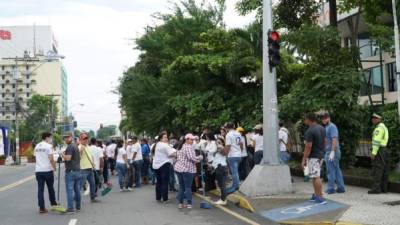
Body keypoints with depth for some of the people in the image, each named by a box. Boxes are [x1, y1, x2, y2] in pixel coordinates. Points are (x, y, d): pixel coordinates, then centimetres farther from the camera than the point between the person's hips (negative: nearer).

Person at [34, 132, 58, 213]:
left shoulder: (37, 146, 12)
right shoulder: (48, 146, -9)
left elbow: (36, 157, 16)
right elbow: (51, 159, -14)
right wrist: (54, 168, -5)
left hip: (38, 170, 5)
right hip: (48, 170, -5)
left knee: (40, 189, 3)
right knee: (50, 188, 13)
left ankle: (41, 208, 1)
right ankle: (53, 203, 26)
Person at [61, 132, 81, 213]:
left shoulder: (70, 147, -11)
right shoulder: (76, 146, 18)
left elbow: (68, 158, -22)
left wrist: (62, 154, -5)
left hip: (70, 171, -9)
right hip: (78, 170, 9)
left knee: (70, 189, -7)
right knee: (77, 190, 11)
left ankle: (70, 208, -9)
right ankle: (78, 207, 15)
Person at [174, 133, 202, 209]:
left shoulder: (181, 146, 15)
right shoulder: (189, 147, -13)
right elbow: (192, 158, -21)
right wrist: (200, 157, -3)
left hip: (179, 168, 8)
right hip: (187, 169, -8)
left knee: (181, 186, 12)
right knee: (188, 187, -1)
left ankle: (180, 203, 14)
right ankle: (189, 203, 1)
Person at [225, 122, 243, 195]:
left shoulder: (228, 135, -13)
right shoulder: (238, 134, 9)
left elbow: (227, 146, -17)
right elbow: (241, 144, 15)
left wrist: (225, 154, -9)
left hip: (232, 156, -7)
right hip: (239, 155, 7)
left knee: (234, 172, -4)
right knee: (235, 171, 17)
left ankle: (236, 186, -3)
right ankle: (235, 185, 22)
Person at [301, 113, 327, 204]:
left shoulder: (309, 131, -19)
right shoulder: (322, 128, 7)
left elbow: (308, 147, -21)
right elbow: (324, 141, 15)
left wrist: (304, 159, -16)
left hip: (313, 156, -9)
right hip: (320, 155, 9)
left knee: (316, 177, -6)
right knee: (315, 176, 17)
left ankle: (320, 197, -4)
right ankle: (316, 195, 23)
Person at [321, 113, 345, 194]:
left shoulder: (332, 127, -12)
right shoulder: (326, 127, 18)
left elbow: (334, 139, -21)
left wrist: (332, 152, -25)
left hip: (331, 152, -10)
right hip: (328, 152, 10)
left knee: (331, 171, -5)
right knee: (337, 170, 11)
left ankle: (330, 189, -1)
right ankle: (341, 188, 15)